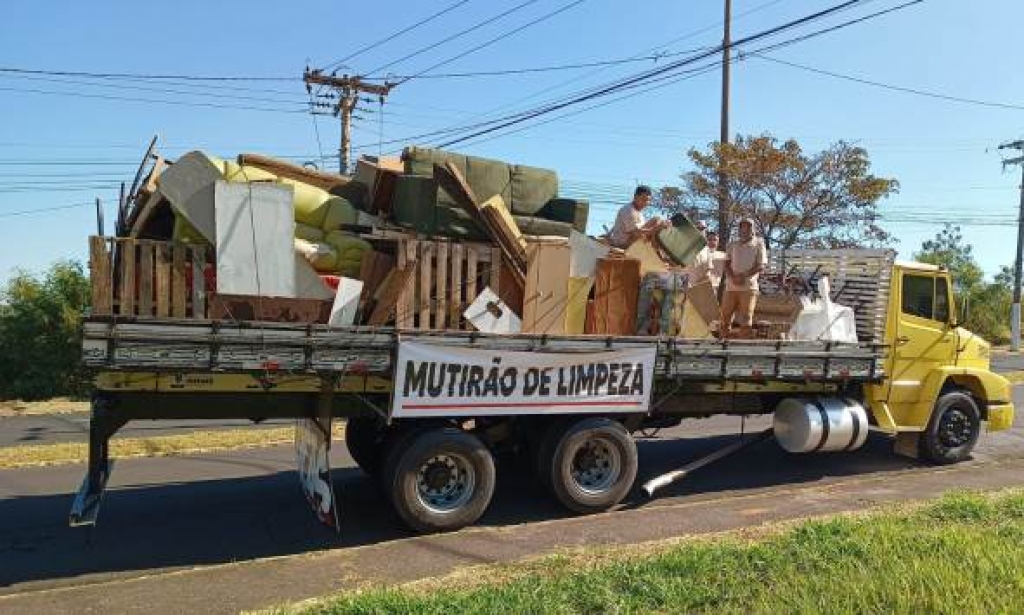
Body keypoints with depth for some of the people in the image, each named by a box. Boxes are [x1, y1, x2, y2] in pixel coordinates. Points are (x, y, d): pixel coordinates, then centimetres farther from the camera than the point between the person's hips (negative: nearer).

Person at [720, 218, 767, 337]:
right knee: (725, 316, 4)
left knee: (746, 320, -6)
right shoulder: (733, 245, 14)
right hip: (730, 286, 3)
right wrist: (733, 277, -12)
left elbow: (761, 266, -3)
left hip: (749, 287, -3)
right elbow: (727, 264, 8)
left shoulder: (758, 244, 4)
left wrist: (743, 276, -15)